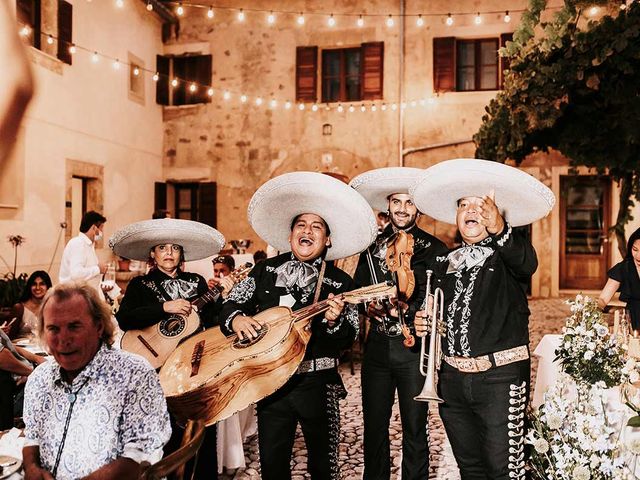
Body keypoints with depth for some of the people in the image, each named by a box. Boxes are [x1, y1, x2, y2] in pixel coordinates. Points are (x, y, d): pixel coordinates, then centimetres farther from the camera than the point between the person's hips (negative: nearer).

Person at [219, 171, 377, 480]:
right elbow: (231, 304, 10)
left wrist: (335, 321, -24)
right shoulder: (265, 271, 6)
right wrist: (236, 318, -12)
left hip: (317, 383, -2)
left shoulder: (341, 283, -1)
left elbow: (348, 340, -4)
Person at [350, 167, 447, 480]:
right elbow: (356, 289, 15)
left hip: (414, 348, -4)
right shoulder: (372, 245, 11)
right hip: (377, 347, 4)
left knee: (414, 430, 5)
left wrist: (405, 308, -21)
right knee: (374, 428, 12)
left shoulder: (434, 249, -1)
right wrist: (368, 305, -5)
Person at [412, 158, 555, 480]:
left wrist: (500, 229, -49)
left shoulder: (509, 252, -4)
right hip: (452, 378, 5)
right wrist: (422, 322, 0)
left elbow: (527, 263, -30)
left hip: (500, 378, -5)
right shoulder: (444, 263, 12)